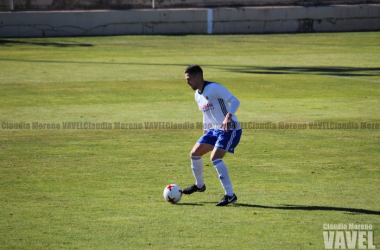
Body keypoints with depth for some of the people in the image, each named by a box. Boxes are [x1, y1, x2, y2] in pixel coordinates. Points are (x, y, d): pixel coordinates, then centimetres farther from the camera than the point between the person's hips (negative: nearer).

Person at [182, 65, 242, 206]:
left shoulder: (214, 88, -17)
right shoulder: (197, 95, 11)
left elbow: (235, 101, -24)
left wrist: (228, 117, -39)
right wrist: (205, 131, 23)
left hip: (230, 130, -9)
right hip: (214, 130, 9)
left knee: (215, 158, -23)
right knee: (194, 153, 7)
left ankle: (230, 195, -18)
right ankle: (199, 185, 30)